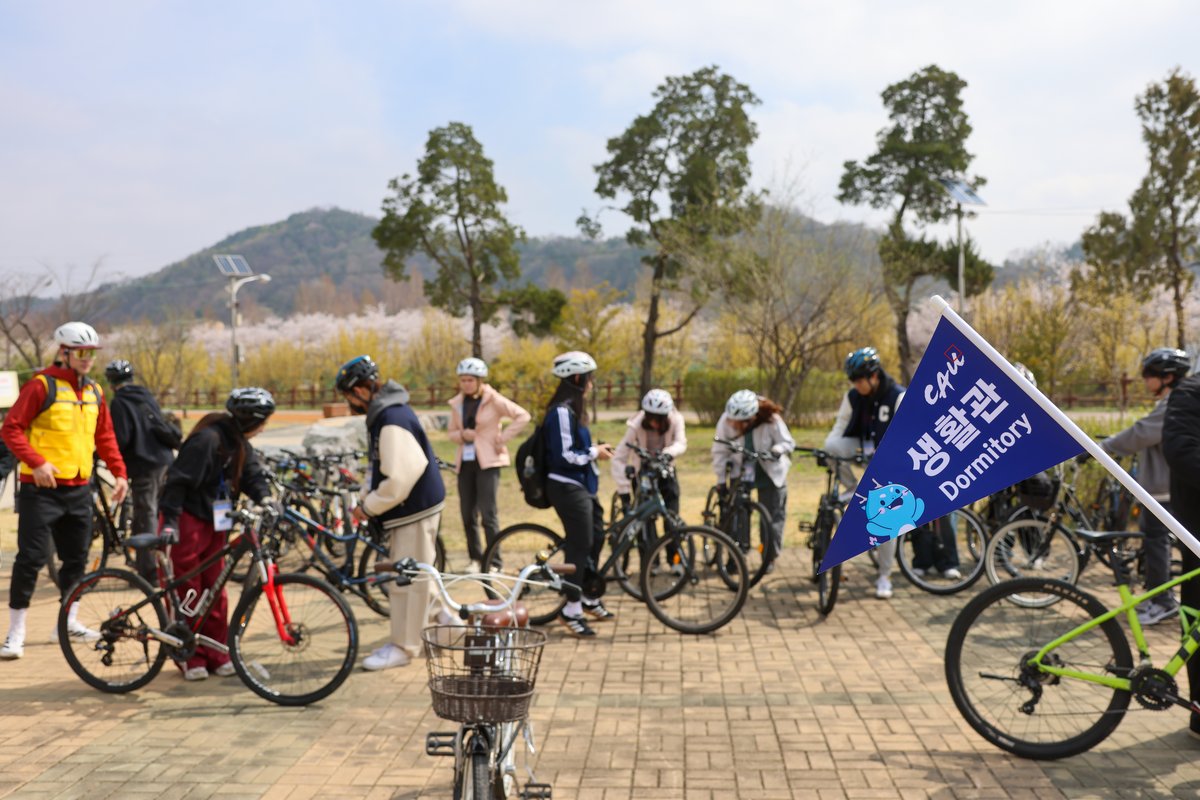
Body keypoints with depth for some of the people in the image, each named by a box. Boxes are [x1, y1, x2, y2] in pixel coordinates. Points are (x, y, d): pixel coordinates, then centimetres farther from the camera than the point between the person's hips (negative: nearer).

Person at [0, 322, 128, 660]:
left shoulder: (94, 391, 11)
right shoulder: (41, 385, -9)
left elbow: (105, 437, 17)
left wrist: (119, 472, 8)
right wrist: (36, 462, -22)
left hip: (79, 489, 6)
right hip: (42, 488, -6)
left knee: (77, 557, 13)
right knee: (31, 557, -5)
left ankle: (68, 623, 26)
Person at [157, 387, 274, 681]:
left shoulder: (239, 442, 7)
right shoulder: (207, 438, -21)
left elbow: (252, 473, 2)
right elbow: (179, 480, -23)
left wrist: (264, 498, -18)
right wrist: (170, 521, -25)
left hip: (216, 521, 8)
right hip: (188, 520, -8)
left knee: (215, 589, 10)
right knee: (188, 592, 1)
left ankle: (217, 654, 16)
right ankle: (192, 657, 11)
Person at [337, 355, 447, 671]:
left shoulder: (392, 421, -24)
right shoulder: (383, 412, 10)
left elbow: (399, 479, -27)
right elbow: (381, 467, 19)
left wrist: (368, 507, -15)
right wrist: (367, 497, 7)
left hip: (415, 508, -10)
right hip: (413, 506, 10)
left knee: (408, 578, 0)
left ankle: (402, 647, 9)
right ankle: (444, 614, 32)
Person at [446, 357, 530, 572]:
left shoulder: (493, 400, -6)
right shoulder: (457, 403, 9)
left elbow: (523, 416, -9)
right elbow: (451, 432, 15)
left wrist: (503, 438, -12)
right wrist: (462, 435, -7)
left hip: (488, 461, -5)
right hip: (465, 462, 5)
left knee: (488, 514, -9)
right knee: (468, 514, 5)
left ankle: (494, 562, 0)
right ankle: (475, 558, 19)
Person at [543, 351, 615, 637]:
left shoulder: (572, 409, 12)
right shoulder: (561, 412, -20)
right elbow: (563, 456, -23)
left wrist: (595, 449, 4)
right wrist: (594, 453, -14)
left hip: (580, 486, 10)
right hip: (567, 488, -10)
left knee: (595, 538, 18)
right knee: (579, 546, -4)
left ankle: (589, 598, 33)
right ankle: (571, 610, 8)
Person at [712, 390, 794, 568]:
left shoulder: (772, 420, -24)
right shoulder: (726, 420, -20)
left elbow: (788, 443, -14)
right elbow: (720, 451, -12)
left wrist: (775, 451, -36)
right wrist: (721, 480, -11)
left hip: (770, 473, -1)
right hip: (740, 472, 1)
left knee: (773, 515, 3)